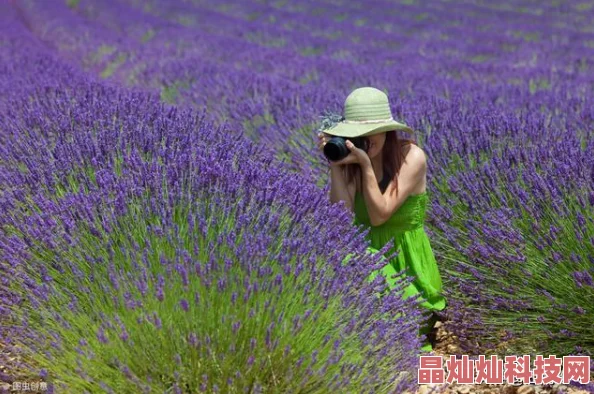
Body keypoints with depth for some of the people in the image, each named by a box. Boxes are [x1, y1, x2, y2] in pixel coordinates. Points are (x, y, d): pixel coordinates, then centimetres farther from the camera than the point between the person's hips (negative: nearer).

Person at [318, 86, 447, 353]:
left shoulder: (411, 156, -13)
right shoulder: (352, 158, -2)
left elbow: (379, 215, -19)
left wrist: (366, 164, -25)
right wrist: (334, 165, -20)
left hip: (407, 261, -4)